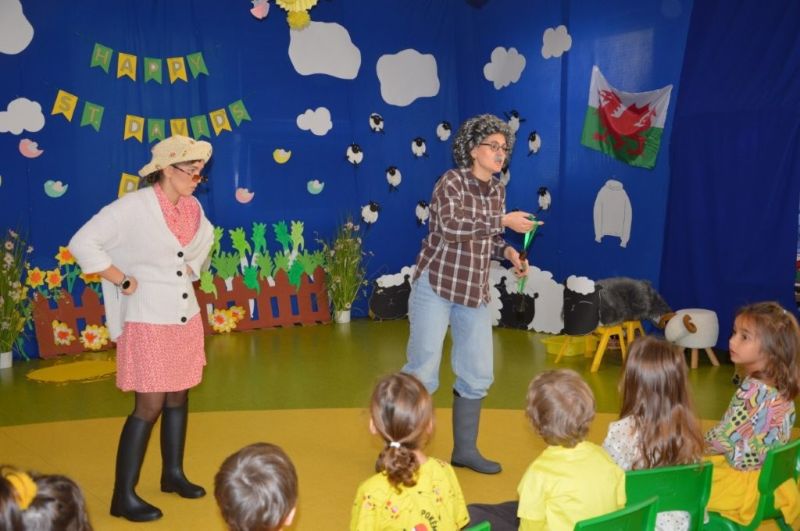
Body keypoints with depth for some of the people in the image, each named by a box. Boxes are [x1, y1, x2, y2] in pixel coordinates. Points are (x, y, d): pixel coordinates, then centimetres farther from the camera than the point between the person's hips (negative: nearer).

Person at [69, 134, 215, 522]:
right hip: (148, 322, -7)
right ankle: (123, 496, 6)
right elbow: (82, 243, -19)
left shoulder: (192, 207, 4)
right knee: (150, 406, -5)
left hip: (186, 319, 7)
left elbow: (204, 238, 26)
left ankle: (173, 474, 31)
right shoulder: (133, 206, -16)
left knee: (179, 397, 15)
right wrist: (123, 280, -17)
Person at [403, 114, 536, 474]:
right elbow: (452, 227, -28)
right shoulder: (451, 182, -11)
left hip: (475, 292, 7)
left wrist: (508, 252, -2)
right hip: (436, 286, -6)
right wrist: (503, 221, -27)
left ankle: (465, 449, 24)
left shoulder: (497, 190, 8)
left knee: (477, 374, 9)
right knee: (423, 371, -3)